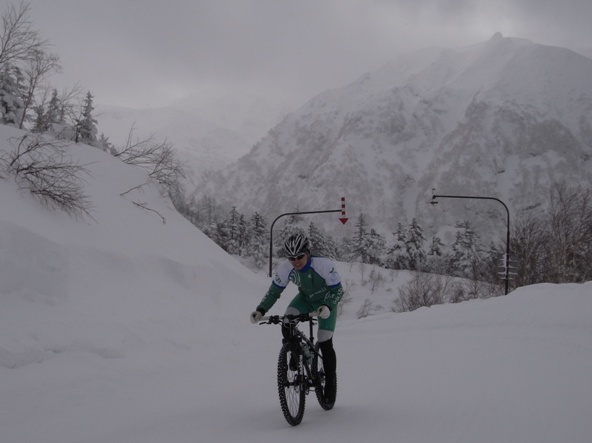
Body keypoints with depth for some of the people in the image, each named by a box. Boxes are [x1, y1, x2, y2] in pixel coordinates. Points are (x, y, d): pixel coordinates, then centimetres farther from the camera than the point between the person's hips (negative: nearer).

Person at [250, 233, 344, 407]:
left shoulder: (324, 265, -36)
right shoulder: (285, 268, -26)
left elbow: (337, 290, -29)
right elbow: (274, 291, -13)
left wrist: (327, 307, -48)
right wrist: (260, 310, -26)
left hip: (326, 302, -3)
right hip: (305, 299, 3)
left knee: (325, 343, -11)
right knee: (287, 327, -24)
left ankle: (330, 385, 9)